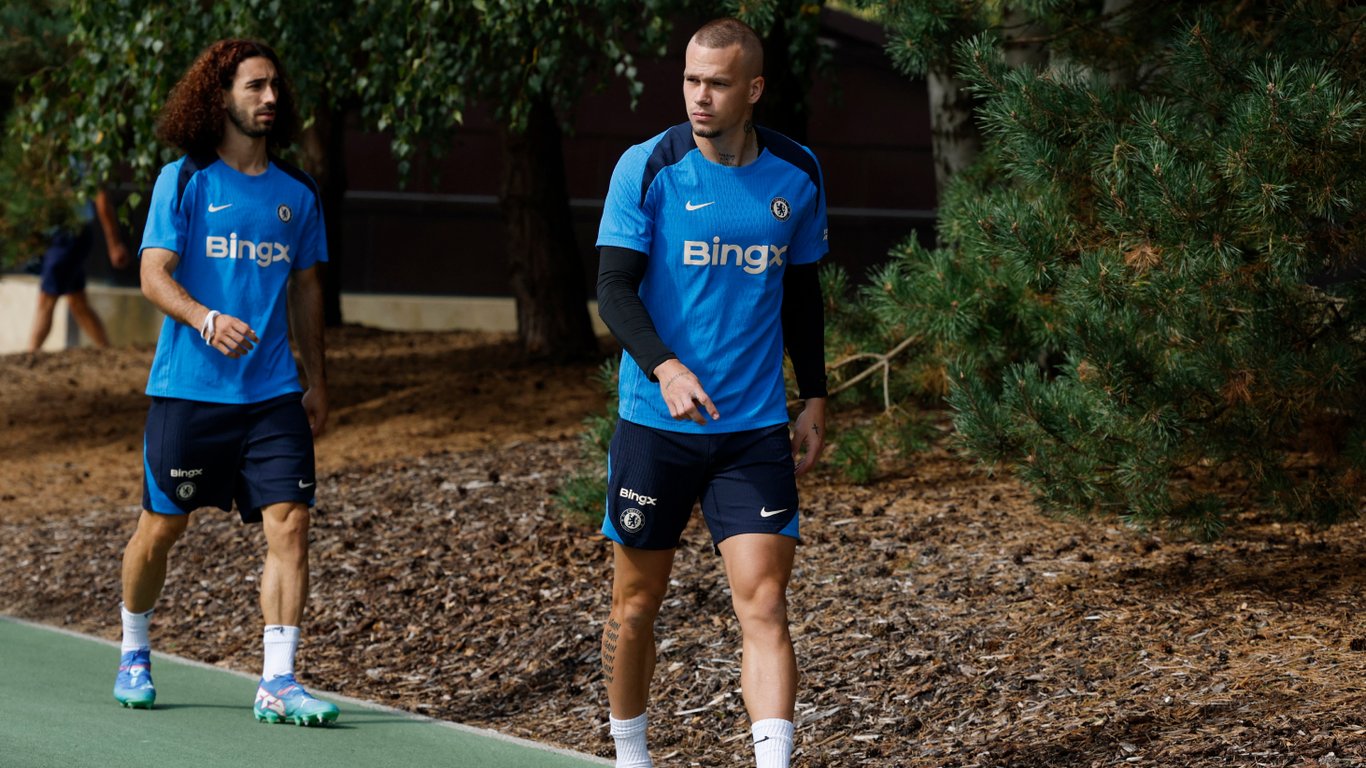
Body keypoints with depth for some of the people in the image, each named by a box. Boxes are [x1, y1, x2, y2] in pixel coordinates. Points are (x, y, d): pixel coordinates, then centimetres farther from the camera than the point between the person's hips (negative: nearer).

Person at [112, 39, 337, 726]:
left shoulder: (296, 194, 10)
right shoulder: (184, 181, -2)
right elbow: (154, 274, -8)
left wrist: (317, 381, 18)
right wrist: (207, 320, -26)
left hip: (272, 394, 3)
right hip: (187, 388, -3)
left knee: (289, 522, -11)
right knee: (162, 528, 8)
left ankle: (277, 684, -10)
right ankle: (135, 653, 32)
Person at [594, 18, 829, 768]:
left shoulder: (797, 174, 2)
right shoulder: (646, 168, -7)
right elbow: (614, 288, -10)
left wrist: (813, 398, 12)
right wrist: (665, 368, -26)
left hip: (755, 428, 1)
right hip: (654, 423, -1)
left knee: (764, 606, -10)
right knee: (638, 600, 10)